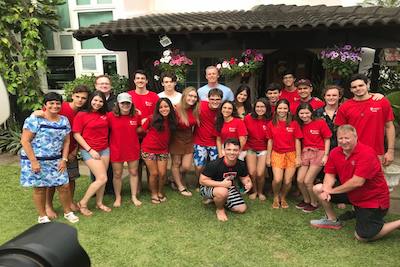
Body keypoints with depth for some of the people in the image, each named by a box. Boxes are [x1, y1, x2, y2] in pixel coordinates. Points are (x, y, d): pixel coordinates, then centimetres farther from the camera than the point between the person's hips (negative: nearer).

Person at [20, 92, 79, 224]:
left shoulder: (64, 121, 5)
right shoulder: (34, 119, -12)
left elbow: (66, 141, 9)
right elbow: (25, 141, -13)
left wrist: (64, 159, 0)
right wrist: (34, 161, -17)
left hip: (55, 161, 5)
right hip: (36, 161, -4)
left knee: (64, 186, 4)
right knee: (39, 188, 6)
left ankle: (68, 212, 24)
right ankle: (42, 216, 25)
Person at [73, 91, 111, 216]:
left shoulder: (105, 115, 6)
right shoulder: (81, 115, -8)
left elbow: (108, 129, 19)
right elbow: (76, 135, -10)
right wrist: (90, 150, -13)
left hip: (105, 150, 5)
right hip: (89, 151, -5)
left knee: (101, 178, 9)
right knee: (102, 179, -9)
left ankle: (99, 203, 27)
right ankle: (82, 203, 8)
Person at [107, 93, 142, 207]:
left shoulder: (136, 115, -3)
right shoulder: (110, 116, -11)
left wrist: (133, 132, 2)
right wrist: (117, 137, -8)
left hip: (133, 149, 2)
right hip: (116, 149, -2)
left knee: (133, 172, 10)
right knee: (117, 174, 9)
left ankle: (134, 196, 25)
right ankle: (118, 197, 26)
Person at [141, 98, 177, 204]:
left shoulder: (171, 120, -2)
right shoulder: (152, 119, -14)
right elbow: (142, 129, -8)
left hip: (163, 150, 3)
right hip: (149, 150, -3)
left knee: (162, 173, 3)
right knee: (154, 173, 2)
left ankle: (160, 192, 28)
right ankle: (154, 194, 24)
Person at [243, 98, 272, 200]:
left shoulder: (270, 121, -9)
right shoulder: (248, 118, -9)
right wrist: (244, 149, 0)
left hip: (264, 149, -1)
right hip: (250, 148, 1)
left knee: (260, 174, -8)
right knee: (252, 173, -6)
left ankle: (260, 192, 22)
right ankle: (254, 191, 23)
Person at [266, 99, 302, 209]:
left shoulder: (294, 124, 0)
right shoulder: (271, 124, 2)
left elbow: (297, 141, 2)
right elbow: (270, 141, 7)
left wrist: (298, 157, -1)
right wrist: (268, 157, 7)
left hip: (291, 154, 0)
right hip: (277, 154, 0)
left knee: (288, 181, -1)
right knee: (277, 179, -14)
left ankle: (283, 197, 28)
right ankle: (276, 197, 15)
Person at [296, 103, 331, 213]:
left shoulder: (320, 122, -6)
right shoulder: (300, 125, 5)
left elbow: (327, 140, -2)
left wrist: (325, 155, -7)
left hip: (318, 153, -4)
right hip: (305, 153, 4)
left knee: (307, 181, -8)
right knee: (299, 180, -3)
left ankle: (314, 203, 16)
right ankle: (306, 200, 24)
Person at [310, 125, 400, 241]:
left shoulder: (367, 153, -26)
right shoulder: (335, 153, -5)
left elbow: (357, 182, -30)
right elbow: (330, 174, 0)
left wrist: (332, 190, -20)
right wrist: (326, 189, -22)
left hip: (373, 199, -7)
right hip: (351, 195, 7)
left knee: (363, 236, -11)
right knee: (318, 189, -1)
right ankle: (333, 221, 16)